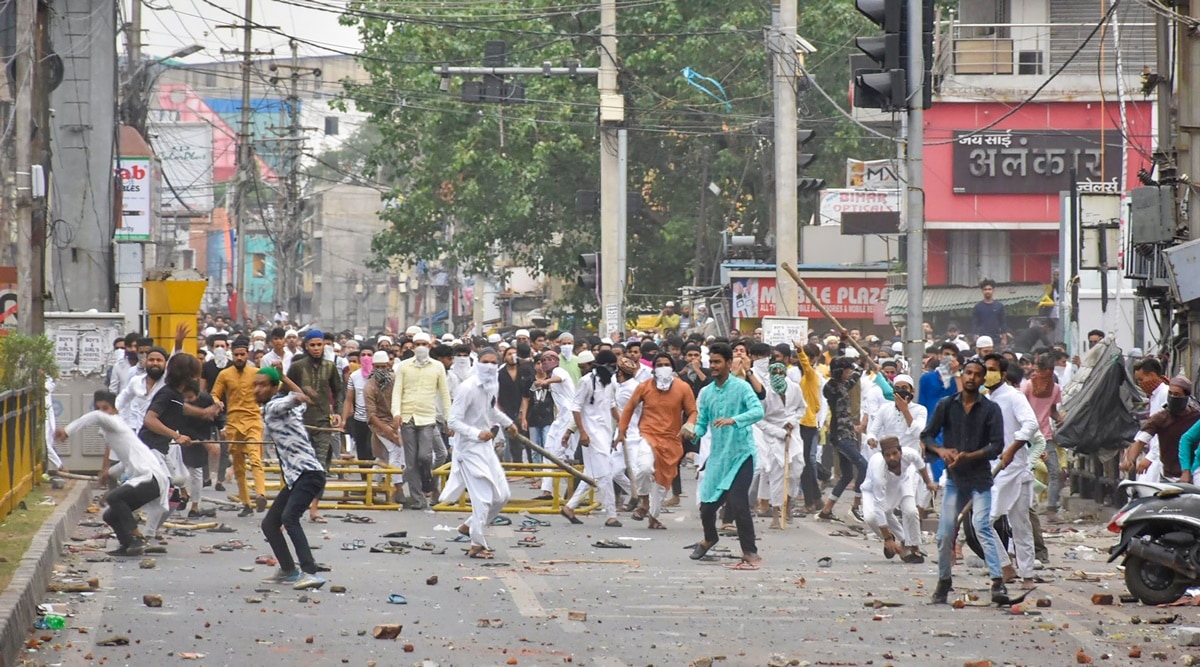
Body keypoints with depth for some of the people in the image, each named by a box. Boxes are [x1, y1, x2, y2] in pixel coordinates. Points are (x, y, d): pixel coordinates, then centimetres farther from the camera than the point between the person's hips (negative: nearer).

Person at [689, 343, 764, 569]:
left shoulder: (741, 387, -8)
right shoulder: (706, 393, 8)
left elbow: (758, 410, -23)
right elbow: (702, 423, 12)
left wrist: (734, 420, -39)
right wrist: (694, 433, -11)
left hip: (740, 455, -5)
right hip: (717, 456, 5)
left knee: (738, 503, -17)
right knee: (707, 505, 9)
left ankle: (751, 554, -8)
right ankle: (709, 539, 41)